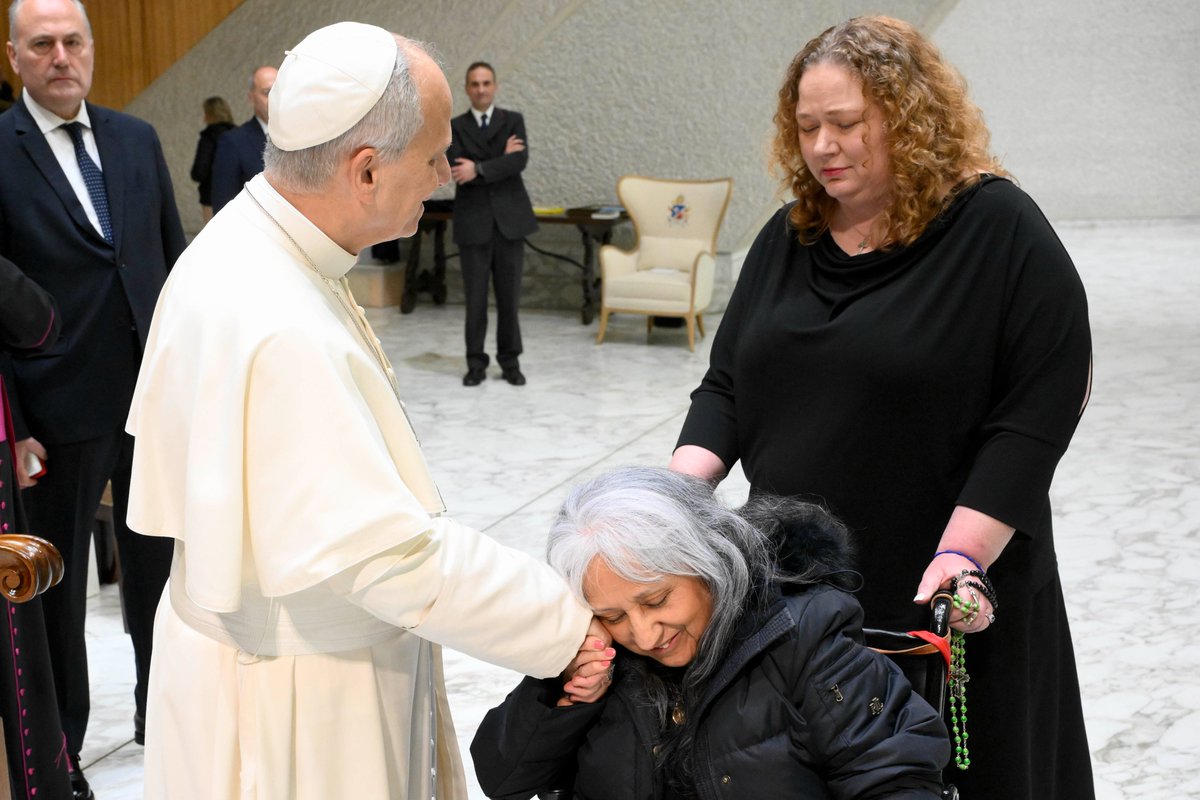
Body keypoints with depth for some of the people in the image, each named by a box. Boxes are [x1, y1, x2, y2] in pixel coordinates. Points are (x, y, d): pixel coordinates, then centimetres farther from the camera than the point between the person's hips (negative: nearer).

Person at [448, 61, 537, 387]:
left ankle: (510, 360, 16)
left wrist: (479, 168, -19)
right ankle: (476, 363, 11)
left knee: (509, 295, 5)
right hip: (473, 222, 0)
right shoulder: (455, 127, 5)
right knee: (475, 297, 2)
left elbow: (520, 161, -11)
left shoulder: (513, 121, 6)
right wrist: (500, 158, -11)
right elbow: (455, 169, -11)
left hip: (509, 219, 0)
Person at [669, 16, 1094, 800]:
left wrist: (964, 552, -21)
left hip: (950, 602, -4)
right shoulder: (789, 237, 9)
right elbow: (727, 385, 11)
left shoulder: (999, 229, -9)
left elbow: (1039, 409, -13)